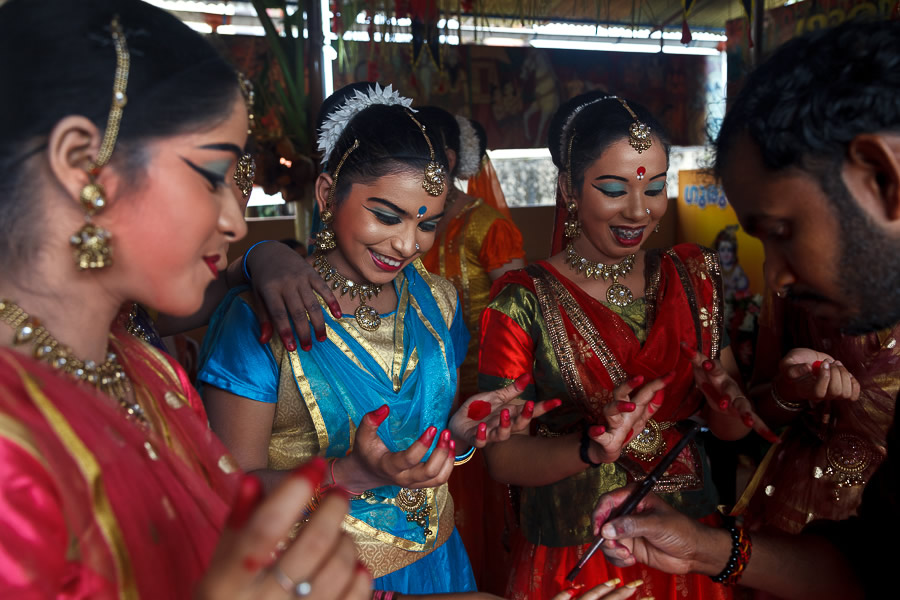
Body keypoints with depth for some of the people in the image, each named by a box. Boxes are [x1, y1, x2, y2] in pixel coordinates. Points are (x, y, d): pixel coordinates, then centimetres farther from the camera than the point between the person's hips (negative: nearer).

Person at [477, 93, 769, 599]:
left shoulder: (693, 277, -2)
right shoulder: (524, 302, -15)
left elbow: (727, 424, 3)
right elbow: (503, 457, -14)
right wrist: (592, 449, -30)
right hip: (573, 559, -4)